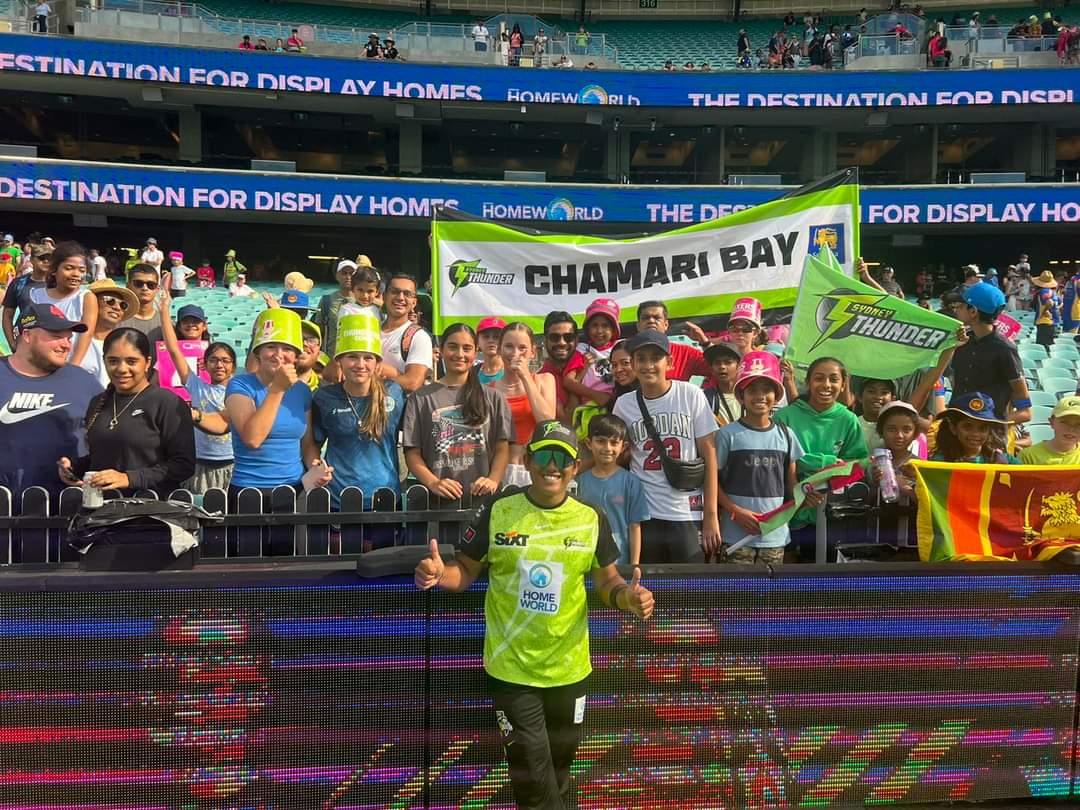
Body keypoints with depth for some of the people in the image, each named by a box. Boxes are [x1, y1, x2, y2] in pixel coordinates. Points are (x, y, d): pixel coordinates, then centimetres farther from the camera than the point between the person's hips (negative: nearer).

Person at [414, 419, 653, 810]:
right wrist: (439, 574, -26)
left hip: (568, 666, 3)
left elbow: (607, 580, 3)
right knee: (531, 771, 7)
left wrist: (627, 595, -19)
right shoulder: (498, 511, -10)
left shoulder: (591, 519, -5)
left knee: (559, 759, 24)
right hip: (511, 666, -2)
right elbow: (466, 571, -5)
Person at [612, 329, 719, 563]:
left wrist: (711, 515, -5)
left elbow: (709, 455, -1)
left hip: (688, 516, -1)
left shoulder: (691, 395, -2)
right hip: (644, 515, 2)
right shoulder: (623, 404, 3)